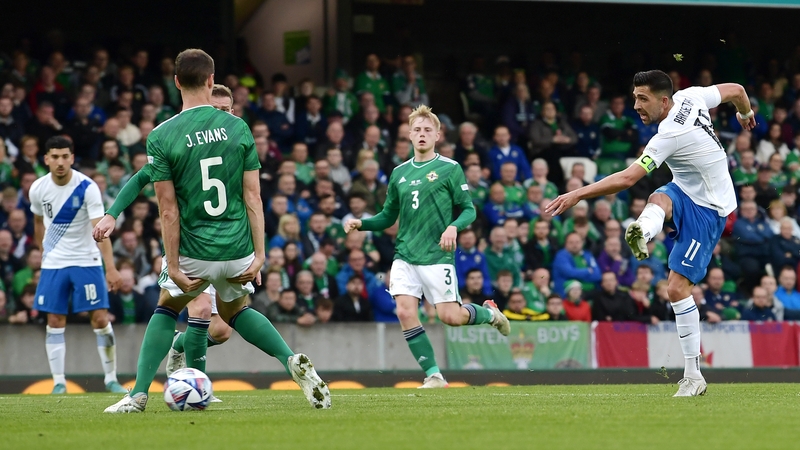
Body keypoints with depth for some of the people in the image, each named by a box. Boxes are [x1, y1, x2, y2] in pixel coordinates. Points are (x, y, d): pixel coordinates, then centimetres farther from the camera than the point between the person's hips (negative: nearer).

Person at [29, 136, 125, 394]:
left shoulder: (87, 188, -18)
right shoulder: (38, 189, -5)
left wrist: (111, 268, -33)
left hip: (86, 261, -3)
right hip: (53, 264, 3)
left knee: (100, 319, -6)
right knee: (55, 322, 0)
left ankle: (111, 379, 4)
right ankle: (58, 382, 7)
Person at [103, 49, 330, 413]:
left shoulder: (161, 137, -9)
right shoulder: (238, 128, -2)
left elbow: (169, 210, -9)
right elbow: (253, 197, -2)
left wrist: (173, 267, -6)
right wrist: (259, 254, 0)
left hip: (194, 251, -2)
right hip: (238, 248, 2)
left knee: (167, 308, 24)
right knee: (234, 310, 29)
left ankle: (138, 395, 17)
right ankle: (293, 362, 8)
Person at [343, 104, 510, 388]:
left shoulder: (450, 169, -1)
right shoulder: (399, 173, 12)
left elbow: (469, 210, -2)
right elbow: (388, 216, 20)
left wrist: (454, 227, -22)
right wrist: (361, 224, 2)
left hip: (437, 255, -4)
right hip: (405, 256, 4)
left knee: (449, 316, -7)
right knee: (405, 312, -12)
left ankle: (489, 313, 26)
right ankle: (433, 375, -3)